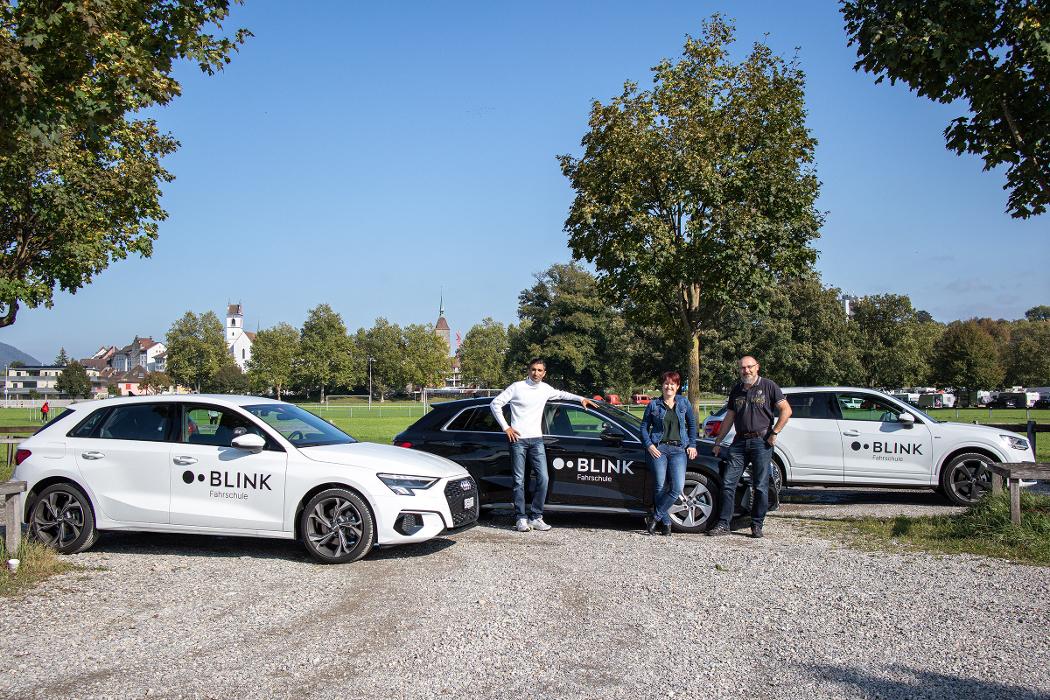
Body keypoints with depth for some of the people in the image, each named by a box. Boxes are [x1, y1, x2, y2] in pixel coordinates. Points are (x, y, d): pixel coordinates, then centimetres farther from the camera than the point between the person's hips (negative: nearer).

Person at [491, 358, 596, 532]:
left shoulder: (545, 389, 10)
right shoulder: (517, 387, -4)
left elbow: (561, 394, 32)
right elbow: (495, 404, -2)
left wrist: (581, 399, 27)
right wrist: (506, 427, -6)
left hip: (536, 440, 4)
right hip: (518, 439, -4)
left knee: (543, 478, -4)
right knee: (519, 480, -2)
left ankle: (536, 517, 4)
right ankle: (521, 519, 4)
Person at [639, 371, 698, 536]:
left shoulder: (684, 403, 12)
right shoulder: (654, 405, 7)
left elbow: (692, 424, 19)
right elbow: (644, 427, 9)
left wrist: (692, 445, 10)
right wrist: (649, 445, -5)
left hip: (678, 449, 1)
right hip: (658, 448, -1)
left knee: (677, 488, -13)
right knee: (660, 487, -6)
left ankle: (655, 517, 0)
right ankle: (666, 523, 8)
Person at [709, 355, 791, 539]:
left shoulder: (768, 386, 1)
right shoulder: (737, 390, 14)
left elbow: (786, 410, -2)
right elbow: (729, 418, 19)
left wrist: (774, 433, -8)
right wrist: (718, 442, 17)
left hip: (761, 441, -4)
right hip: (740, 441, 4)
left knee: (760, 486, 0)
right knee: (728, 482, -1)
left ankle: (757, 525, 10)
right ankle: (723, 524, 4)